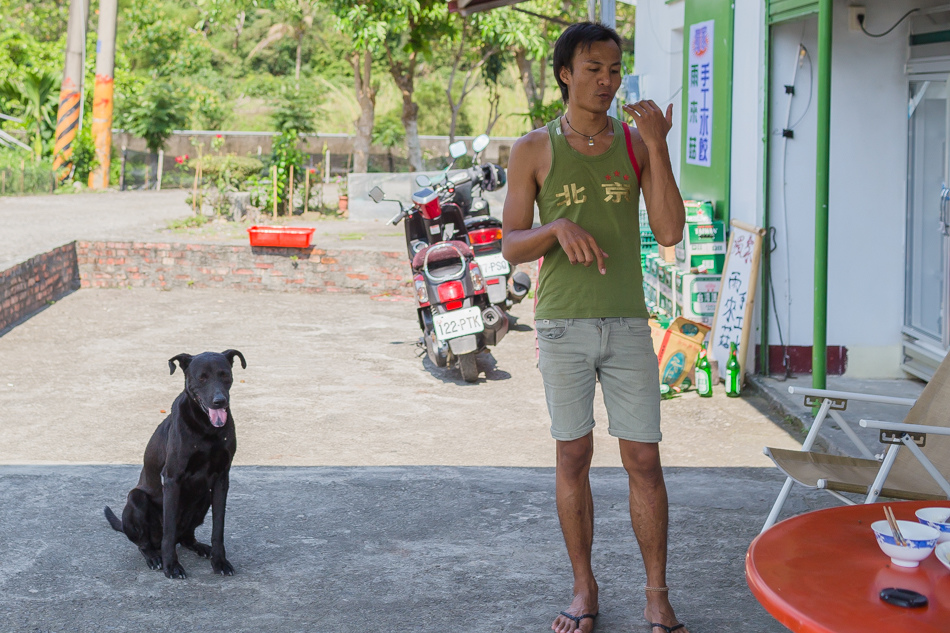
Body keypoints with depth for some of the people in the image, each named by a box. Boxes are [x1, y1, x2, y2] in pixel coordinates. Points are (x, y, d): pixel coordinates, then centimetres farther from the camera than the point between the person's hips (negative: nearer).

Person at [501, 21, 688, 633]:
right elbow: (512, 245, 0)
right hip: (563, 325, -1)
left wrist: (659, 147, -14)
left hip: (628, 325, 1)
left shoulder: (638, 143, 4)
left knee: (644, 460, 1)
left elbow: (670, 232, -7)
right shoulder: (535, 150, 1)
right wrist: (557, 228, -20)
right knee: (574, 456, 6)